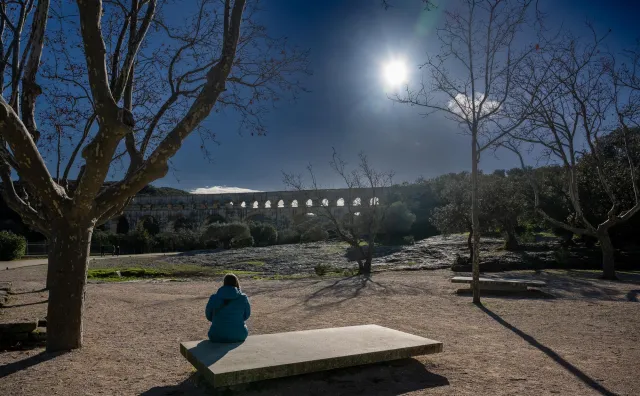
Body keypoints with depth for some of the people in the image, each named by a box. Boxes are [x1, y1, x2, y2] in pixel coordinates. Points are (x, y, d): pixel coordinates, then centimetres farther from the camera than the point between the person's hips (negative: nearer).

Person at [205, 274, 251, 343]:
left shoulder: (214, 298, -10)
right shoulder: (243, 298, -9)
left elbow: (209, 316, 4)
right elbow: (246, 316, 5)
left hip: (217, 337, 0)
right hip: (239, 336, 0)